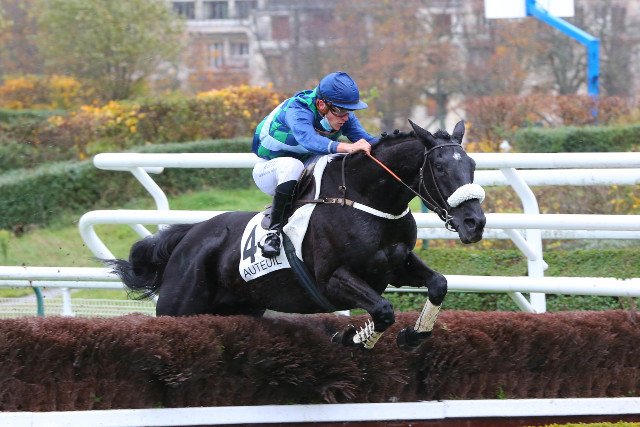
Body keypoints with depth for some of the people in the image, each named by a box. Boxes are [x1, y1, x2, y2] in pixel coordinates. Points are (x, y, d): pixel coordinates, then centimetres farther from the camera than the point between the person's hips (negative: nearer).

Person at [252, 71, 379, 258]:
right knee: (293, 165, -40)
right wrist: (345, 147, -67)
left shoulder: (342, 116, -11)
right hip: (268, 169, -6)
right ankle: (274, 230, -33)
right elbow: (307, 138, -52)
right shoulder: (297, 110, -32)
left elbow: (365, 140, -19)